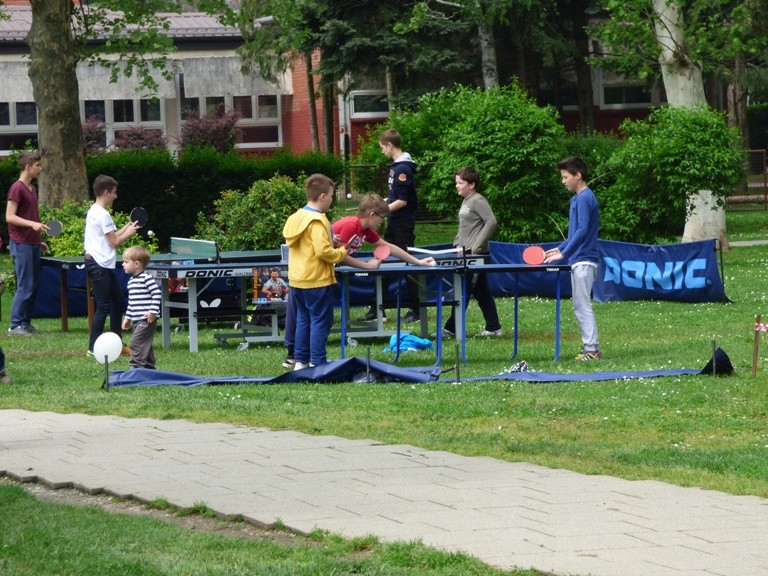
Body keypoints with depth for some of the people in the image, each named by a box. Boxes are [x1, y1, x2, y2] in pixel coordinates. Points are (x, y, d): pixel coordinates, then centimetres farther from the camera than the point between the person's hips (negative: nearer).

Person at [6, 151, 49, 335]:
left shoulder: (32, 189, 15)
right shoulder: (17, 189, -12)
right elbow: (9, 217, -17)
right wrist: (32, 224, -28)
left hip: (33, 244, 9)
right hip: (21, 244, -9)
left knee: (34, 285, 9)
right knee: (25, 286, -8)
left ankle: (25, 322, 16)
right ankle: (15, 325, -2)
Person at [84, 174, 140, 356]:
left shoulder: (94, 211, 16)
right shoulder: (103, 215, -15)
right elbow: (114, 242, -14)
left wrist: (126, 228, 14)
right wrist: (129, 233, 2)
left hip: (104, 265, 11)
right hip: (99, 264, -11)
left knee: (117, 301, 15)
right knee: (103, 306, -7)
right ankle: (93, 347, -5)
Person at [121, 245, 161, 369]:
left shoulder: (146, 278, -12)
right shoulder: (131, 281, 17)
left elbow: (157, 294, -18)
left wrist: (153, 311, -22)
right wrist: (127, 317, 24)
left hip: (146, 319, -10)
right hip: (137, 320, 10)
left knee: (137, 342, -15)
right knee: (145, 345, 14)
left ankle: (136, 366, -17)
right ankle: (149, 367, 20)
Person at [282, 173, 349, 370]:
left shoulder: (296, 218, 8)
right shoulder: (317, 221, -19)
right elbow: (323, 251, -25)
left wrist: (331, 242, 13)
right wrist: (341, 253, -8)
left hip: (297, 281, 9)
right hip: (317, 280, -9)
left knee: (303, 319, 15)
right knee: (320, 322, -2)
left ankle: (301, 361, 19)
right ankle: (317, 363, -3)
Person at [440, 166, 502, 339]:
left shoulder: (478, 201, -12)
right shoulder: (465, 202, 17)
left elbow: (491, 222, -21)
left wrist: (477, 245, -20)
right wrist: (458, 243, 12)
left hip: (477, 254, -10)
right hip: (466, 253, 10)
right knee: (481, 292, 10)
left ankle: (451, 328, -6)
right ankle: (493, 327, 13)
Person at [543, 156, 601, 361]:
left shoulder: (585, 198, -14)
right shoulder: (577, 198, 16)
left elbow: (582, 230, -22)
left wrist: (564, 253, -23)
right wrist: (560, 249, 20)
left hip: (583, 260, -10)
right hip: (579, 260, 10)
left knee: (583, 305, -9)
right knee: (580, 306, 11)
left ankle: (591, 349, -9)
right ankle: (590, 347, 13)